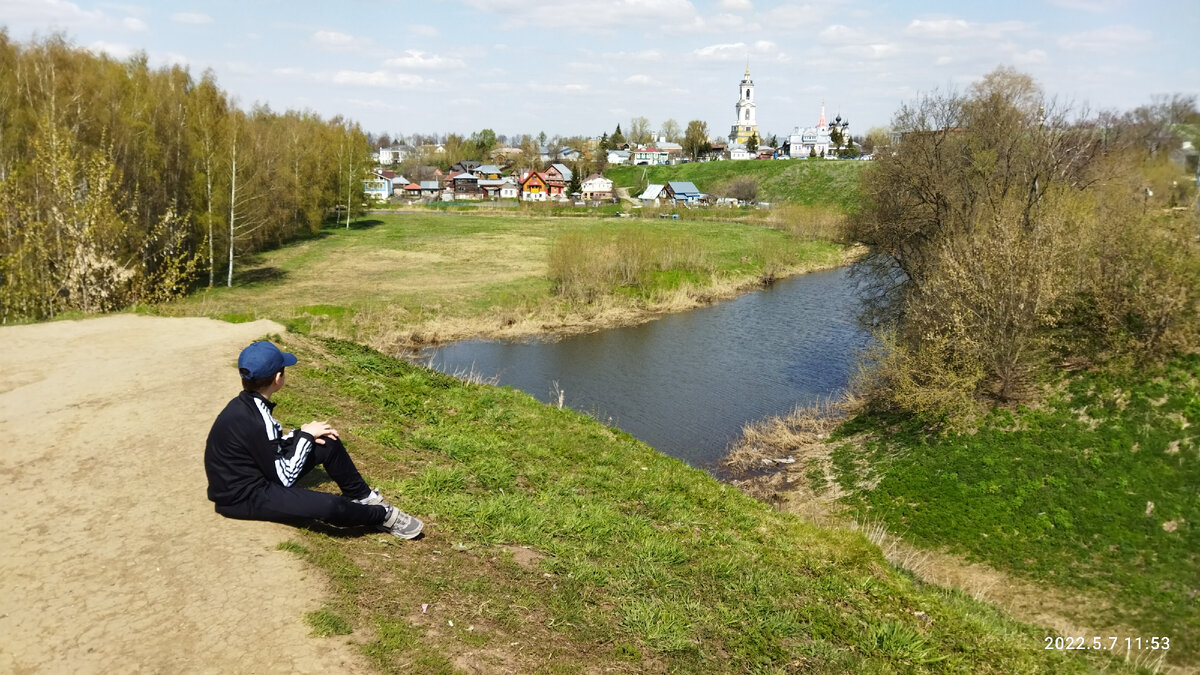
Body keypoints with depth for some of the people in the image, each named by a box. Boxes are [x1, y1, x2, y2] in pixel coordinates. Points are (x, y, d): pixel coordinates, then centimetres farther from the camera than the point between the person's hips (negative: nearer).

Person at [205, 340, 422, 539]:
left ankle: (364, 498, 19)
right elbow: (285, 478, -21)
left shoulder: (246, 404, -1)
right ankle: (383, 515, 0)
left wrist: (302, 435, 0)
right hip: (244, 498, -10)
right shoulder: (254, 421, -28)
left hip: (258, 475, 10)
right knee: (330, 505, -27)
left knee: (328, 444, 7)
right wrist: (306, 436, -11)